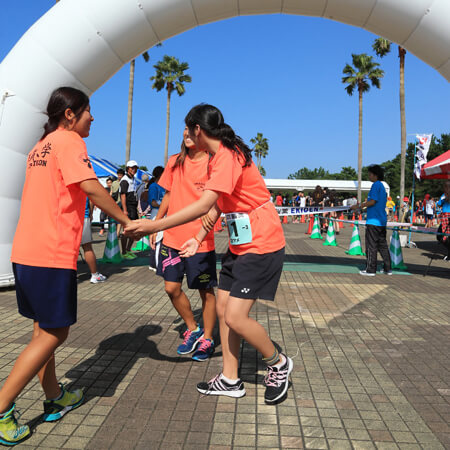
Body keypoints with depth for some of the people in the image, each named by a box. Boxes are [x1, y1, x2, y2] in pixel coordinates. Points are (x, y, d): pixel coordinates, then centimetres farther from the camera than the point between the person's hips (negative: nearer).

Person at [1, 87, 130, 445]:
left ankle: (54, 399, 31)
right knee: (54, 333, 1)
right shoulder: (68, 140, -7)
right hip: (52, 255, -10)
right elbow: (91, 188, -21)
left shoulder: (40, 146, 20)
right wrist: (127, 221, -12)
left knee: (44, 328, 17)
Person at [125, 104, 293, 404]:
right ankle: (230, 381, 24)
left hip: (262, 246, -10)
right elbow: (216, 206, 16)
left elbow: (204, 205, -30)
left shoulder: (228, 156, -20)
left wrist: (154, 226, -29)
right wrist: (199, 239, 6)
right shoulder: (218, 158, 12)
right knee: (223, 309, 10)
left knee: (236, 317, -11)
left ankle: (279, 364, 16)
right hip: (239, 246, 10)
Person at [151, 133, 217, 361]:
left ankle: (207, 338, 26)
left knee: (206, 291, 7)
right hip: (172, 237, 5)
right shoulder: (175, 162, 8)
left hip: (200, 240, -4)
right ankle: (192, 329, 30)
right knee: (172, 288, 6)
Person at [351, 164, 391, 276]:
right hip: (382, 221, 9)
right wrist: (362, 205, 23)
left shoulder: (376, 185, -11)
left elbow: (372, 201, -18)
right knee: (382, 245, 13)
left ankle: (370, 269, 0)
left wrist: (359, 206, -9)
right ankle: (388, 269, 16)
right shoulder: (382, 186, 18)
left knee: (371, 246, -4)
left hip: (373, 220, -9)